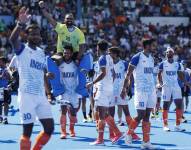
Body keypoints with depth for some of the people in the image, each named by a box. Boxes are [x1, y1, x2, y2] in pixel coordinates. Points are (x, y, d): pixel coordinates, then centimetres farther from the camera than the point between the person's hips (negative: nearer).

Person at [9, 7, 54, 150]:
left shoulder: (42, 52, 15)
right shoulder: (22, 49, -4)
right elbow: (13, 39, -27)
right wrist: (21, 24, -44)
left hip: (41, 95, 6)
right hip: (27, 95, -6)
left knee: (49, 128, 4)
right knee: (27, 131, -5)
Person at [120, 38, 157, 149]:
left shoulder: (151, 58, 13)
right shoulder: (137, 58, -9)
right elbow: (128, 75, -7)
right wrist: (124, 89, -9)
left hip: (151, 90, 7)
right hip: (141, 90, -7)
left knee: (147, 116, 5)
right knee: (140, 115, -8)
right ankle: (129, 133, 14)